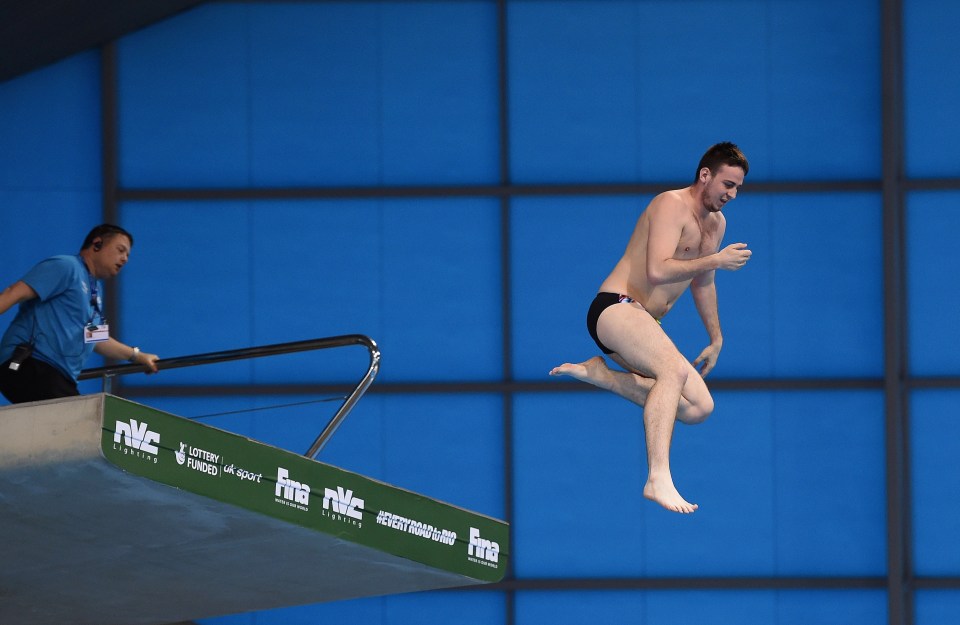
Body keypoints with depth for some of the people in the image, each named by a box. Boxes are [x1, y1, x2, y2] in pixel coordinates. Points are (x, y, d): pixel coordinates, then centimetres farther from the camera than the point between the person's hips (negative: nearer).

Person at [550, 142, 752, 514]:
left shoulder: (716, 223, 17)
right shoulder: (672, 206, -11)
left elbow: (702, 284, 32)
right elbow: (657, 271, -25)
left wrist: (716, 339, 36)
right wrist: (715, 261, -18)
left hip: (645, 324, 9)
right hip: (614, 309, -9)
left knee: (698, 408, -8)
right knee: (675, 370, -36)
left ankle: (597, 373, 1)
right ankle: (658, 479, -45)